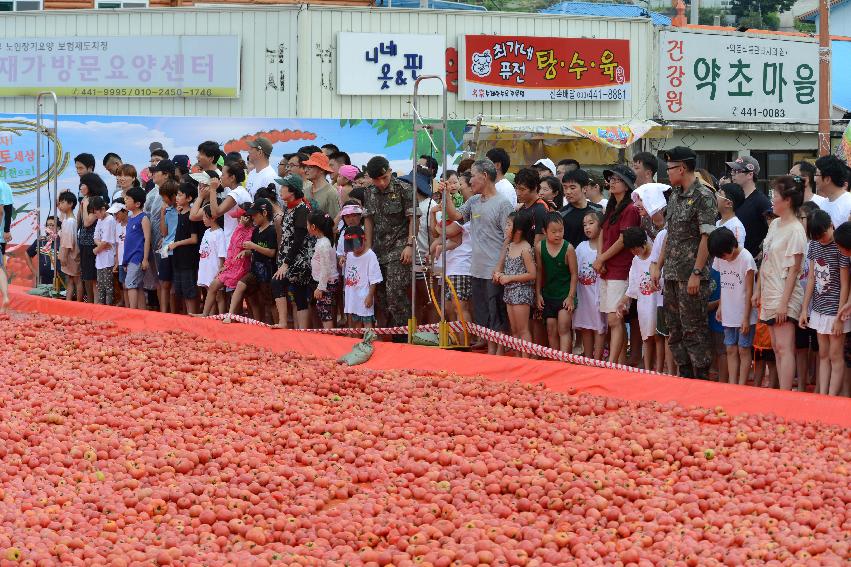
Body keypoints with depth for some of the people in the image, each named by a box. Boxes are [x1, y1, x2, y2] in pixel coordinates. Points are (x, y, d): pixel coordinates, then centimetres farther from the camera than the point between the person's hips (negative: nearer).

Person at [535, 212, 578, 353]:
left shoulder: (568, 248, -13)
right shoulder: (540, 247, -3)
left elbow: (574, 274, -7)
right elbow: (539, 272, 6)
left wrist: (571, 296, -9)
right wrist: (538, 294, 5)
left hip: (565, 294, -4)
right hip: (548, 294, 4)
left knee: (563, 328, -10)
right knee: (551, 330, 9)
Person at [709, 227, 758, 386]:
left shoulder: (746, 259, -16)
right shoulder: (720, 258, 1)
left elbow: (749, 290, -14)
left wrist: (746, 318, -13)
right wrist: (720, 307, 7)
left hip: (744, 316, -6)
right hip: (729, 314, 6)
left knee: (743, 350, 0)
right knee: (731, 350, 6)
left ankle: (741, 387, 2)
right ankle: (732, 386, 9)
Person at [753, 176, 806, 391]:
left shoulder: (795, 230, -13)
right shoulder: (775, 224, 13)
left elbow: (793, 270, -16)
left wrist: (784, 302, -19)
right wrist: (758, 290, 17)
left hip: (785, 296, -9)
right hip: (770, 295, 9)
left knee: (784, 347, -13)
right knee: (776, 347, 10)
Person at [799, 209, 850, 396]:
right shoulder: (814, 244, 3)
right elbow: (812, 278, 8)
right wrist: (804, 309, 5)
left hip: (835, 309, -7)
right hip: (819, 309, 7)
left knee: (835, 356, -1)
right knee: (823, 356, 10)